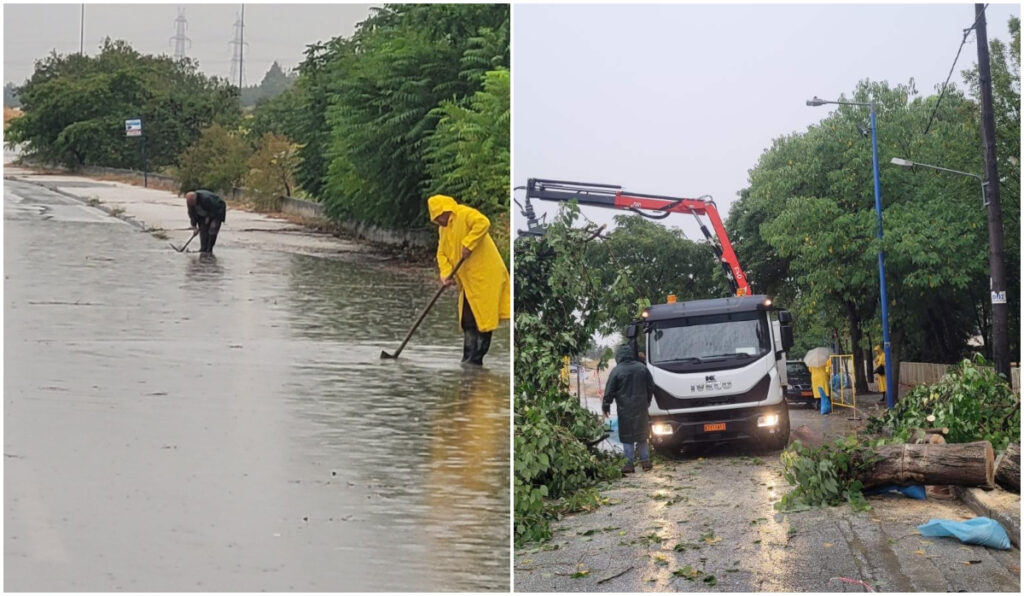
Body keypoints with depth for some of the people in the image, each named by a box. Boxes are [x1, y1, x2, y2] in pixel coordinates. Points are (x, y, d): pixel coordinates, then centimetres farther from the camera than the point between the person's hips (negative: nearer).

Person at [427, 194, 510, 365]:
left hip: (484, 275, -9)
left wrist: (468, 244, -26)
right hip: (468, 280, 9)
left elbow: (483, 223, -27)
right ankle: (469, 358, 15)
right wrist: (446, 274, -4)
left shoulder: (465, 214, -10)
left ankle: (476, 358, -6)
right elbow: (442, 253, 13)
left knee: (482, 316, -7)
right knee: (468, 320, 10)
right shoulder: (443, 228, 17)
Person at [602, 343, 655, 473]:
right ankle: (645, 461, 14)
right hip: (641, 408, 4)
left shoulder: (616, 371, -10)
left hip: (625, 409, -4)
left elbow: (609, 391, -7)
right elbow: (651, 387, 12)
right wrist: (647, 401, 25)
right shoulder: (642, 368, 4)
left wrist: (605, 406, 5)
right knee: (642, 436, 13)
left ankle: (629, 463, 0)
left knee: (627, 437, 1)